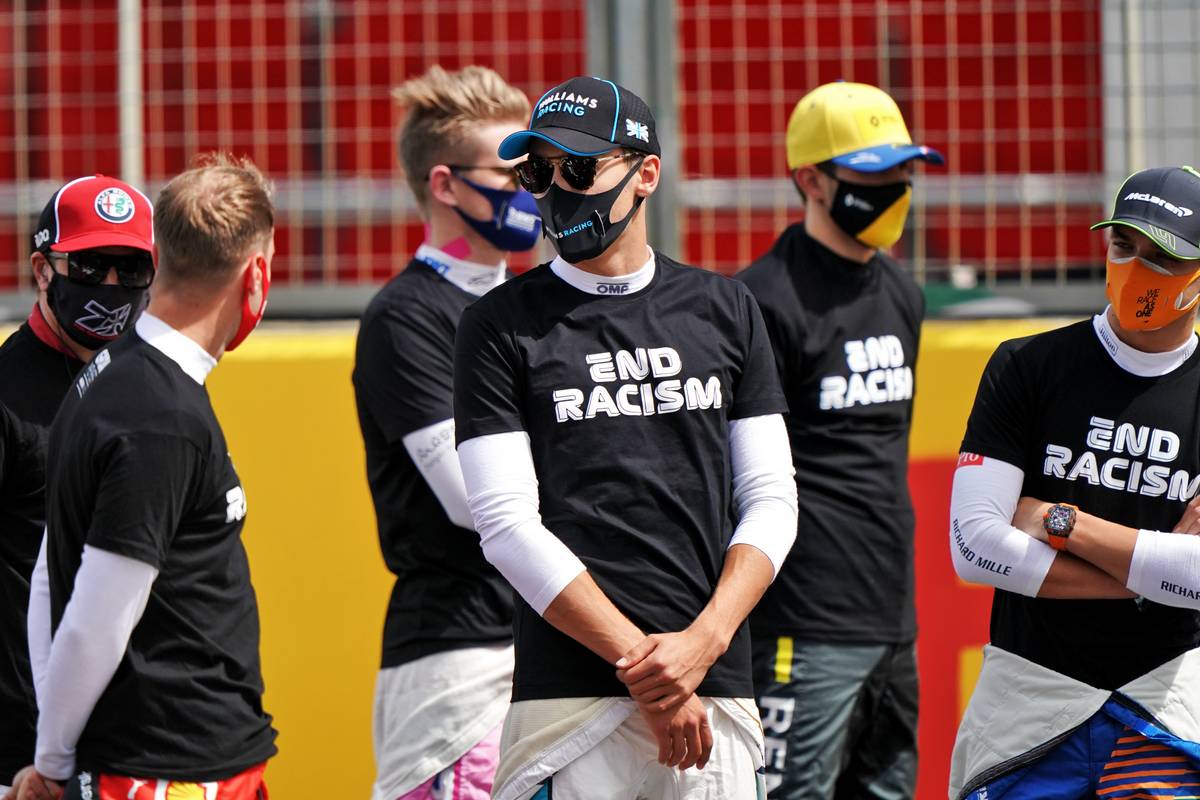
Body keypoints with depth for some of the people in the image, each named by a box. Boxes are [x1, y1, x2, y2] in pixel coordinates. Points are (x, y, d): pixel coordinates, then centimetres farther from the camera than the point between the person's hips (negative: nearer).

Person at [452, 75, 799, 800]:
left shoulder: (725, 310, 13)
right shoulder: (501, 326, 3)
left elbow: (772, 501, 10)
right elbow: (508, 524, -5)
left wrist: (703, 643, -7)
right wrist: (640, 662, -12)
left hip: (717, 687, 3)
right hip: (573, 696, -3)